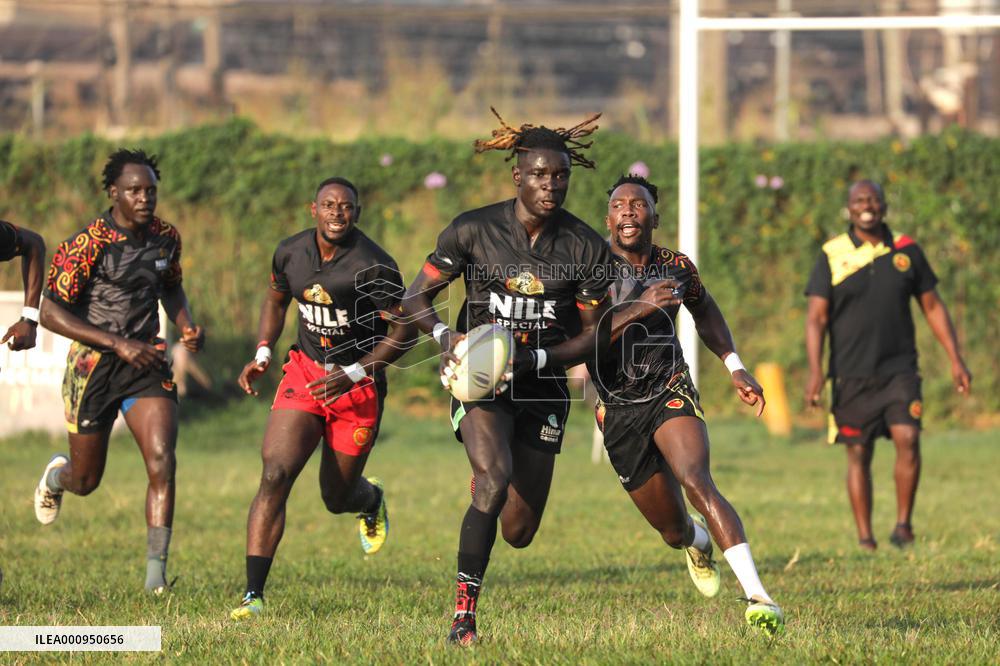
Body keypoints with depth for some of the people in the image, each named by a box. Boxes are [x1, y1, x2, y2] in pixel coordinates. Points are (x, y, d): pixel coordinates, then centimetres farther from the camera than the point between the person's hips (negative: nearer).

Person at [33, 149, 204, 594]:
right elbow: (51, 313, -16)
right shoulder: (87, 245, -16)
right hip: (93, 366, -3)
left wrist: (186, 326, 2)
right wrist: (119, 343, -23)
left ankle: (156, 572, -14)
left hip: (146, 361, 3)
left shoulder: (166, 238, 2)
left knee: (162, 461, -18)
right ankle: (56, 475, 49)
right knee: (85, 482, 10)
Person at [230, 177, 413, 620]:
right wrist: (262, 354, 4)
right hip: (305, 372, 3)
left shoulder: (373, 266, -18)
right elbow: (276, 300, 18)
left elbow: (403, 330, -13)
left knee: (337, 498, 10)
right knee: (275, 475, -16)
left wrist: (353, 374, -21)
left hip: (359, 385, -3)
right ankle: (253, 595, -16)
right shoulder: (290, 252, -2)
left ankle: (372, 499, 51)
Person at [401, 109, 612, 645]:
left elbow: (593, 335, 1)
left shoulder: (586, 248, -5)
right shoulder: (473, 230, -8)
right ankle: (463, 614, -24)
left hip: (542, 387, 3)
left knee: (519, 533, 6)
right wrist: (446, 336, -22)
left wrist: (535, 358, -17)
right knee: (494, 479, -32)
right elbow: (415, 298, -1)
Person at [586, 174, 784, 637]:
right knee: (673, 532, 7)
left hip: (671, 393, 0)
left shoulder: (676, 267, 1)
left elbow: (704, 311, 23)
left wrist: (735, 368, 14)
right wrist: (639, 308, -34)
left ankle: (757, 597, -38)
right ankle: (699, 540, 49)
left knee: (696, 481, -30)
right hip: (619, 409, 0)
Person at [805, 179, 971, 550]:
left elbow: (933, 307, 13)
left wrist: (956, 360, 8)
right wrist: (815, 371, -15)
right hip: (852, 376, -1)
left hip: (900, 369, 1)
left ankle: (904, 523, -6)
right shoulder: (832, 256, -1)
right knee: (858, 455, 2)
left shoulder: (907, 251, 5)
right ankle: (865, 538, 10)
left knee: (908, 438, -18)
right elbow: (816, 317, -3)